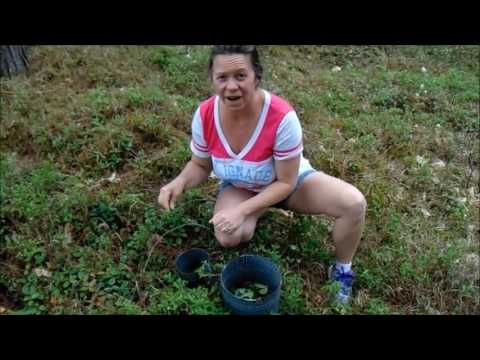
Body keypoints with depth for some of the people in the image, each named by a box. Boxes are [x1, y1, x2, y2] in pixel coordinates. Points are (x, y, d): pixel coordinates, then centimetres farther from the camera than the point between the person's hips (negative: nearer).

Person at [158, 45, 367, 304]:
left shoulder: (282, 117, -35)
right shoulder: (205, 115, -24)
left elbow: (286, 182, -24)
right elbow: (200, 166, -6)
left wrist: (242, 210, -33)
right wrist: (179, 183, -28)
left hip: (288, 183, -1)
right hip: (239, 187, 2)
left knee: (354, 203, -23)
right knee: (228, 237, -29)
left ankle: (341, 271, 6)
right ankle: (259, 214, 9)